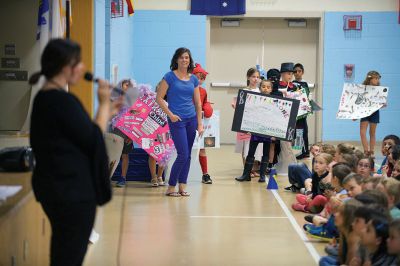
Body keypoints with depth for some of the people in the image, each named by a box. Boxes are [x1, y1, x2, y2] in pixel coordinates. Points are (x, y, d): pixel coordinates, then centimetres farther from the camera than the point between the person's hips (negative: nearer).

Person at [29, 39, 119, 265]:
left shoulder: (45, 98, 10)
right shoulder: (62, 100, -20)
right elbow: (93, 139, -16)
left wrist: (107, 112, 16)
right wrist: (104, 104, -5)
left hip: (55, 186, 10)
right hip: (72, 190, -10)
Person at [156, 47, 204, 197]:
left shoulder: (193, 79, 10)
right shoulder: (170, 77, -4)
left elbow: (198, 103, 12)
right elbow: (159, 98, -5)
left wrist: (200, 124, 7)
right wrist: (170, 115, -12)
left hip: (191, 120, 5)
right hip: (177, 120, -5)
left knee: (188, 155, 6)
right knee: (183, 154, -10)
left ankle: (182, 186, 13)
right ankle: (171, 187, 0)